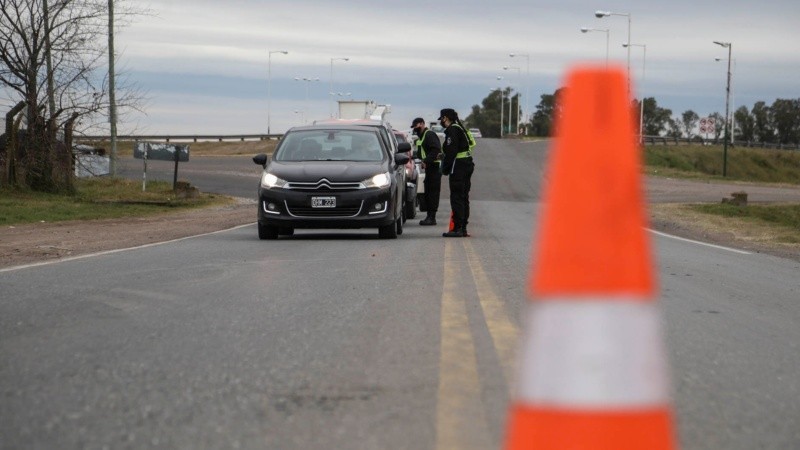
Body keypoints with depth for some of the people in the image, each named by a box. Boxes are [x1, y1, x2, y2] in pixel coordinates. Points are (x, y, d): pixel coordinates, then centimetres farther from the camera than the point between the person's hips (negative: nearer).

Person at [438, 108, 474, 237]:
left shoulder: (452, 130, -11)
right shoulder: (460, 128, 20)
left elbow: (451, 151, -18)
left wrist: (445, 168, -11)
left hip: (458, 167, -10)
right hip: (467, 165, 10)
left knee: (457, 198, -10)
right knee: (463, 197, 12)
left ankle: (457, 229, -12)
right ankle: (463, 228, 16)